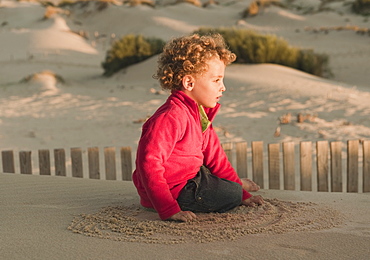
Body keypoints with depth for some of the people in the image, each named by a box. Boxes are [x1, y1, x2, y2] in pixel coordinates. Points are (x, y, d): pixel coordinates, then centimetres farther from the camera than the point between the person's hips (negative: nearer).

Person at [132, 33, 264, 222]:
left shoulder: (200, 113, 7)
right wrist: (169, 210, -35)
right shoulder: (172, 117, -26)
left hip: (189, 176, 10)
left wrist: (244, 197, 10)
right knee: (231, 194, -13)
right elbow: (149, 163, -32)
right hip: (173, 191, -10)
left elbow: (215, 156, 12)